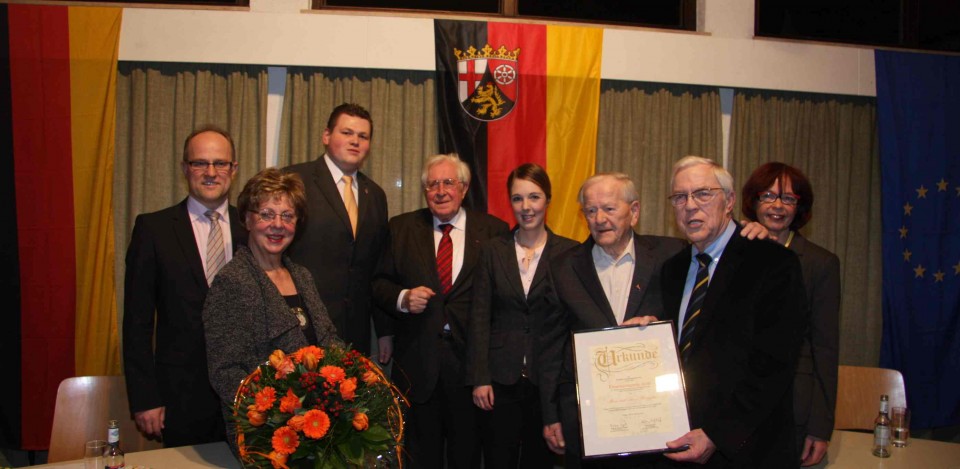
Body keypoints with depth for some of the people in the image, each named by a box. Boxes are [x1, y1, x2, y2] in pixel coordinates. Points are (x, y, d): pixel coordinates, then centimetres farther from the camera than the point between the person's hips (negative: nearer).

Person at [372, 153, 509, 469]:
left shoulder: (494, 230, 0)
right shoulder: (401, 228, 6)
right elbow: (380, 283, 8)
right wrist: (403, 298, -12)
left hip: (471, 359, -1)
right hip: (417, 361, 1)